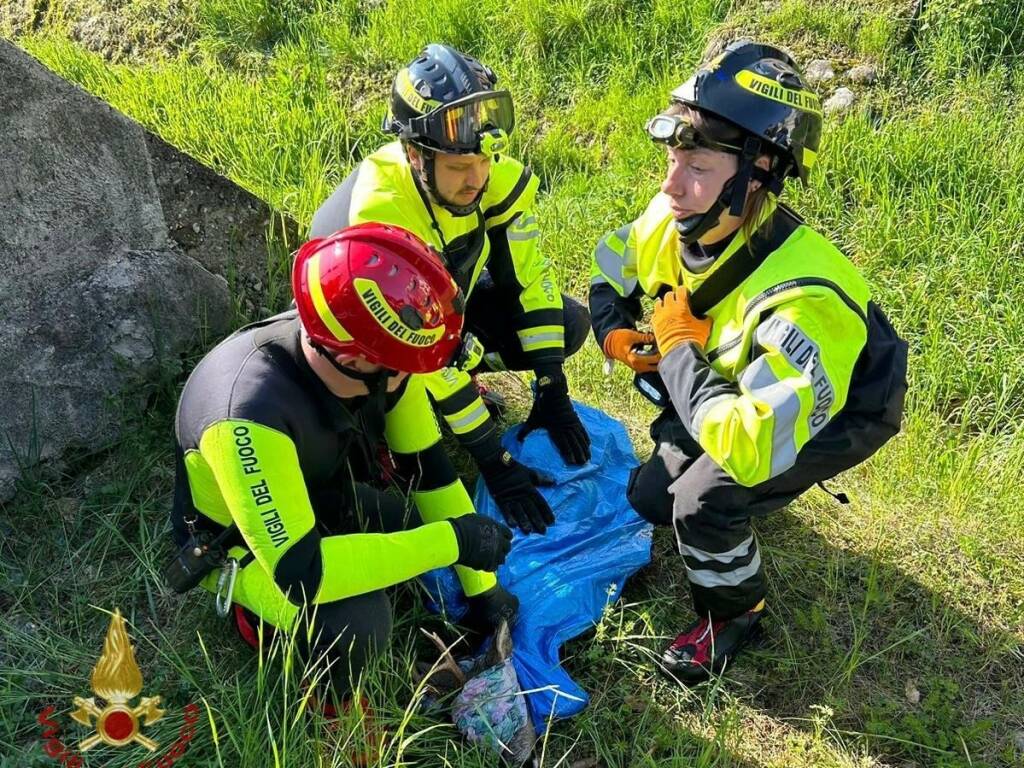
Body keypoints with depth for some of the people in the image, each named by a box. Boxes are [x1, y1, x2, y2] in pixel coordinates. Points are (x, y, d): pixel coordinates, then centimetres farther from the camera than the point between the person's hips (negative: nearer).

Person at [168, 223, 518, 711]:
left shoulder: (383, 360, -21)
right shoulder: (251, 416, -42)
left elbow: (429, 468, -9)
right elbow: (301, 572, -40)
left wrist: (482, 587, -4)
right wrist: (452, 541, -34)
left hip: (323, 496, 7)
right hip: (242, 543, -6)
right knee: (357, 624, -30)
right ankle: (253, 608, 0)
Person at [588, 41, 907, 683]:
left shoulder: (803, 301, -43)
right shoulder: (673, 221, -20)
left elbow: (749, 449, -45)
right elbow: (611, 270, 3)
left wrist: (677, 347, -35)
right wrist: (615, 331, -16)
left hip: (837, 411, -7)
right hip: (745, 386, 7)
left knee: (704, 501, -25)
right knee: (649, 499, 5)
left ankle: (736, 615, 5)